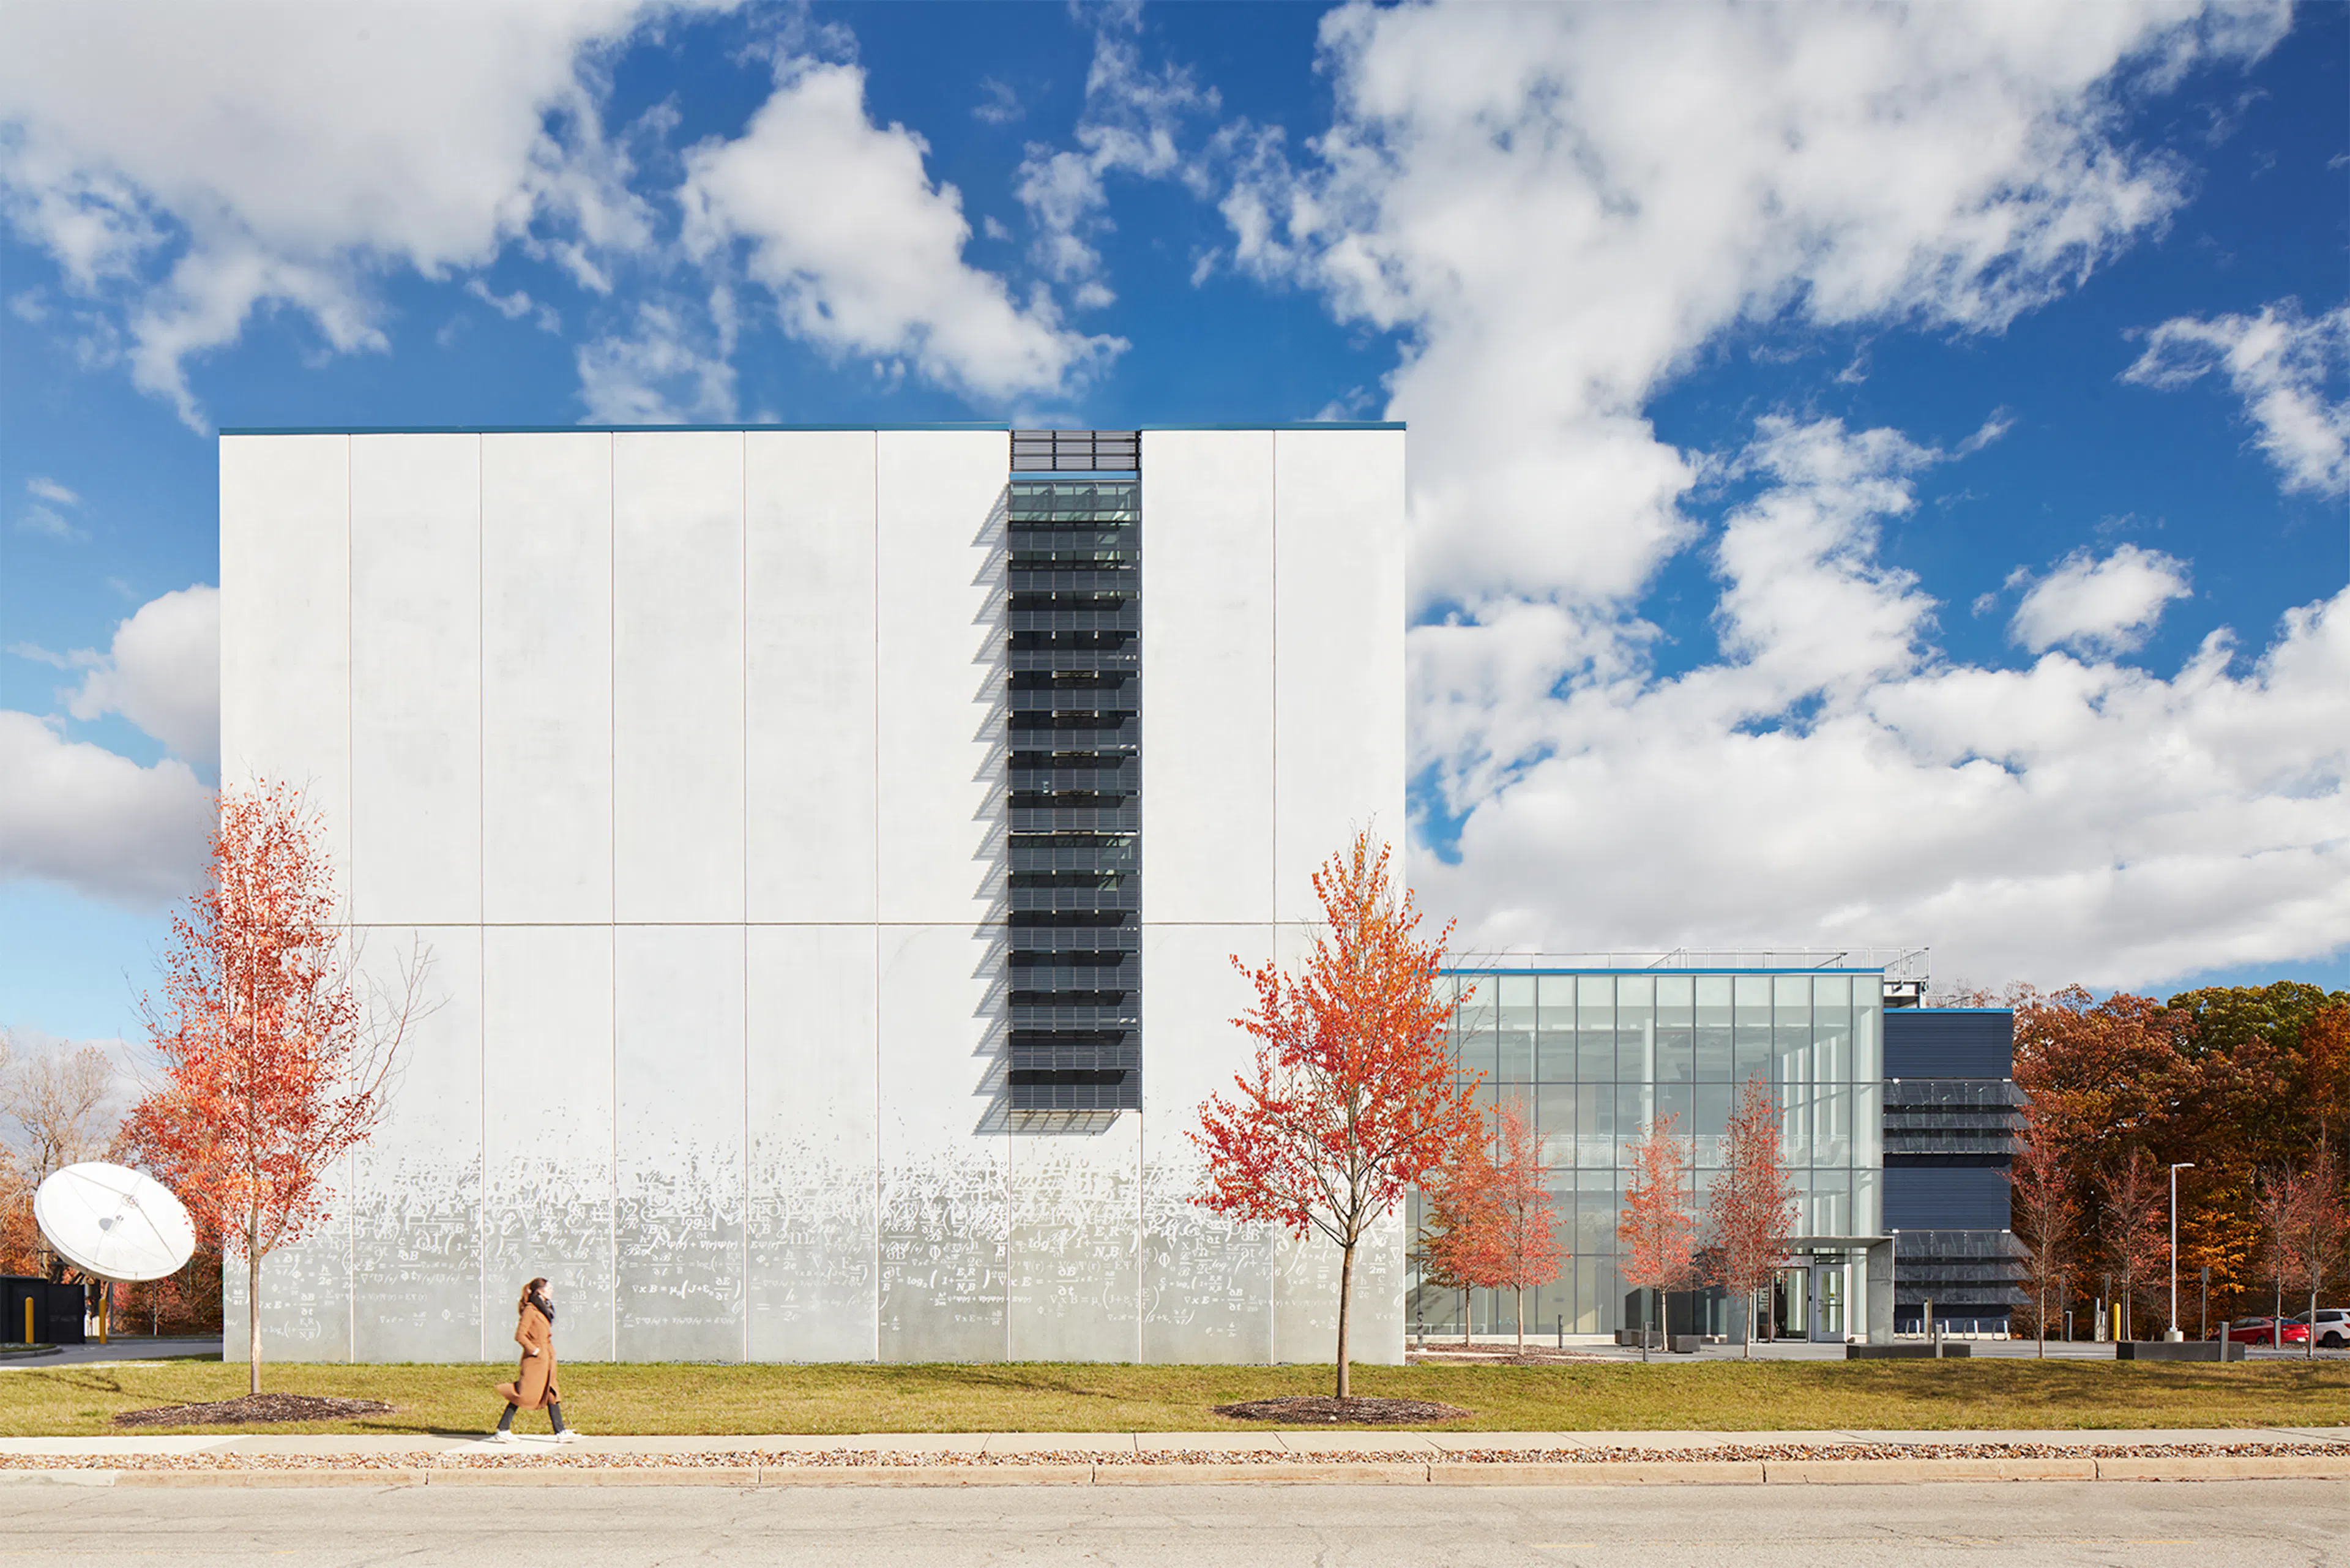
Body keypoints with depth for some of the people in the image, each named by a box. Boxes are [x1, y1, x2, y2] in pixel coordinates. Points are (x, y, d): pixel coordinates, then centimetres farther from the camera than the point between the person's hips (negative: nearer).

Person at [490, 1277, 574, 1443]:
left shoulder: (544, 1309, 15)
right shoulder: (530, 1310, -13)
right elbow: (520, 1336, -19)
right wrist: (534, 1351, -17)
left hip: (546, 1361, 9)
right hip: (534, 1361, -9)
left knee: (552, 1395, 8)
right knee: (523, 1396, -4)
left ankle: (561, 1432, 9)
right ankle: (502, 1431, 6)